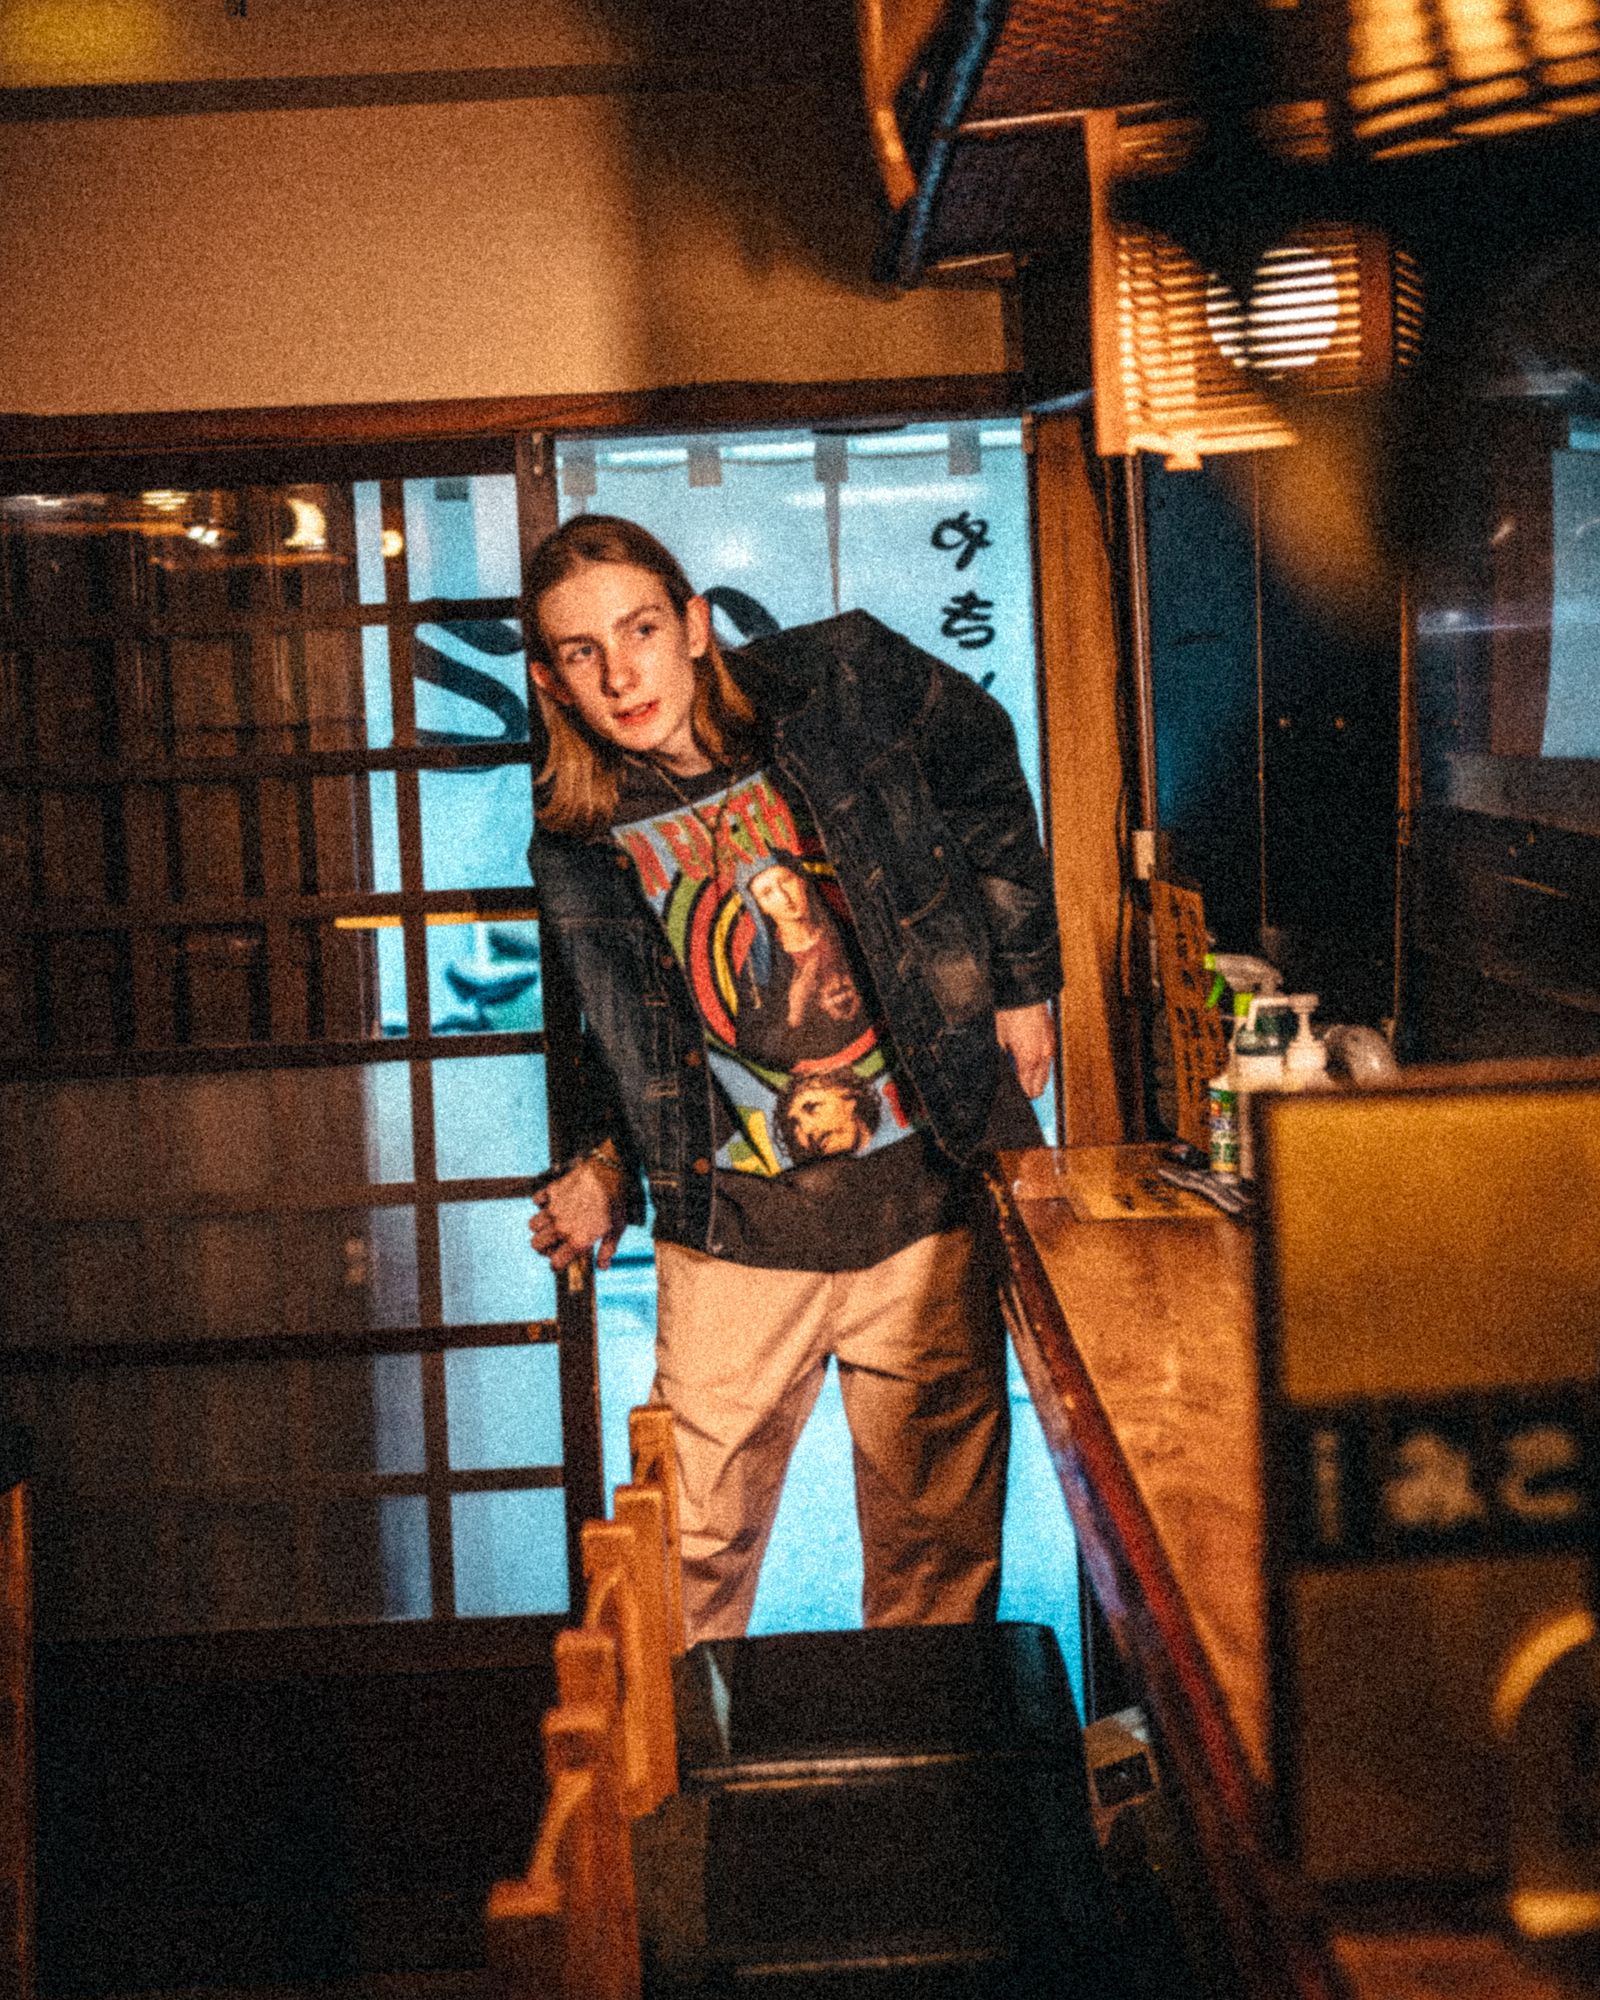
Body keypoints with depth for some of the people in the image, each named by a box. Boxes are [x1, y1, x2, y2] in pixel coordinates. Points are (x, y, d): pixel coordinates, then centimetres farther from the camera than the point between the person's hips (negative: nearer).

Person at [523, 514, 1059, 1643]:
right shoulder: (579, 854, -4)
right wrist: (603, 1166, -3)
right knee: (690, 1553, 6)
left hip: (924, 1200, 0)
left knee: (938, 1534, 11)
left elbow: (985, 779, 10)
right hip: (735, 1229, 1)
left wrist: (1022, 979, 9)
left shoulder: (846, 685, -8)